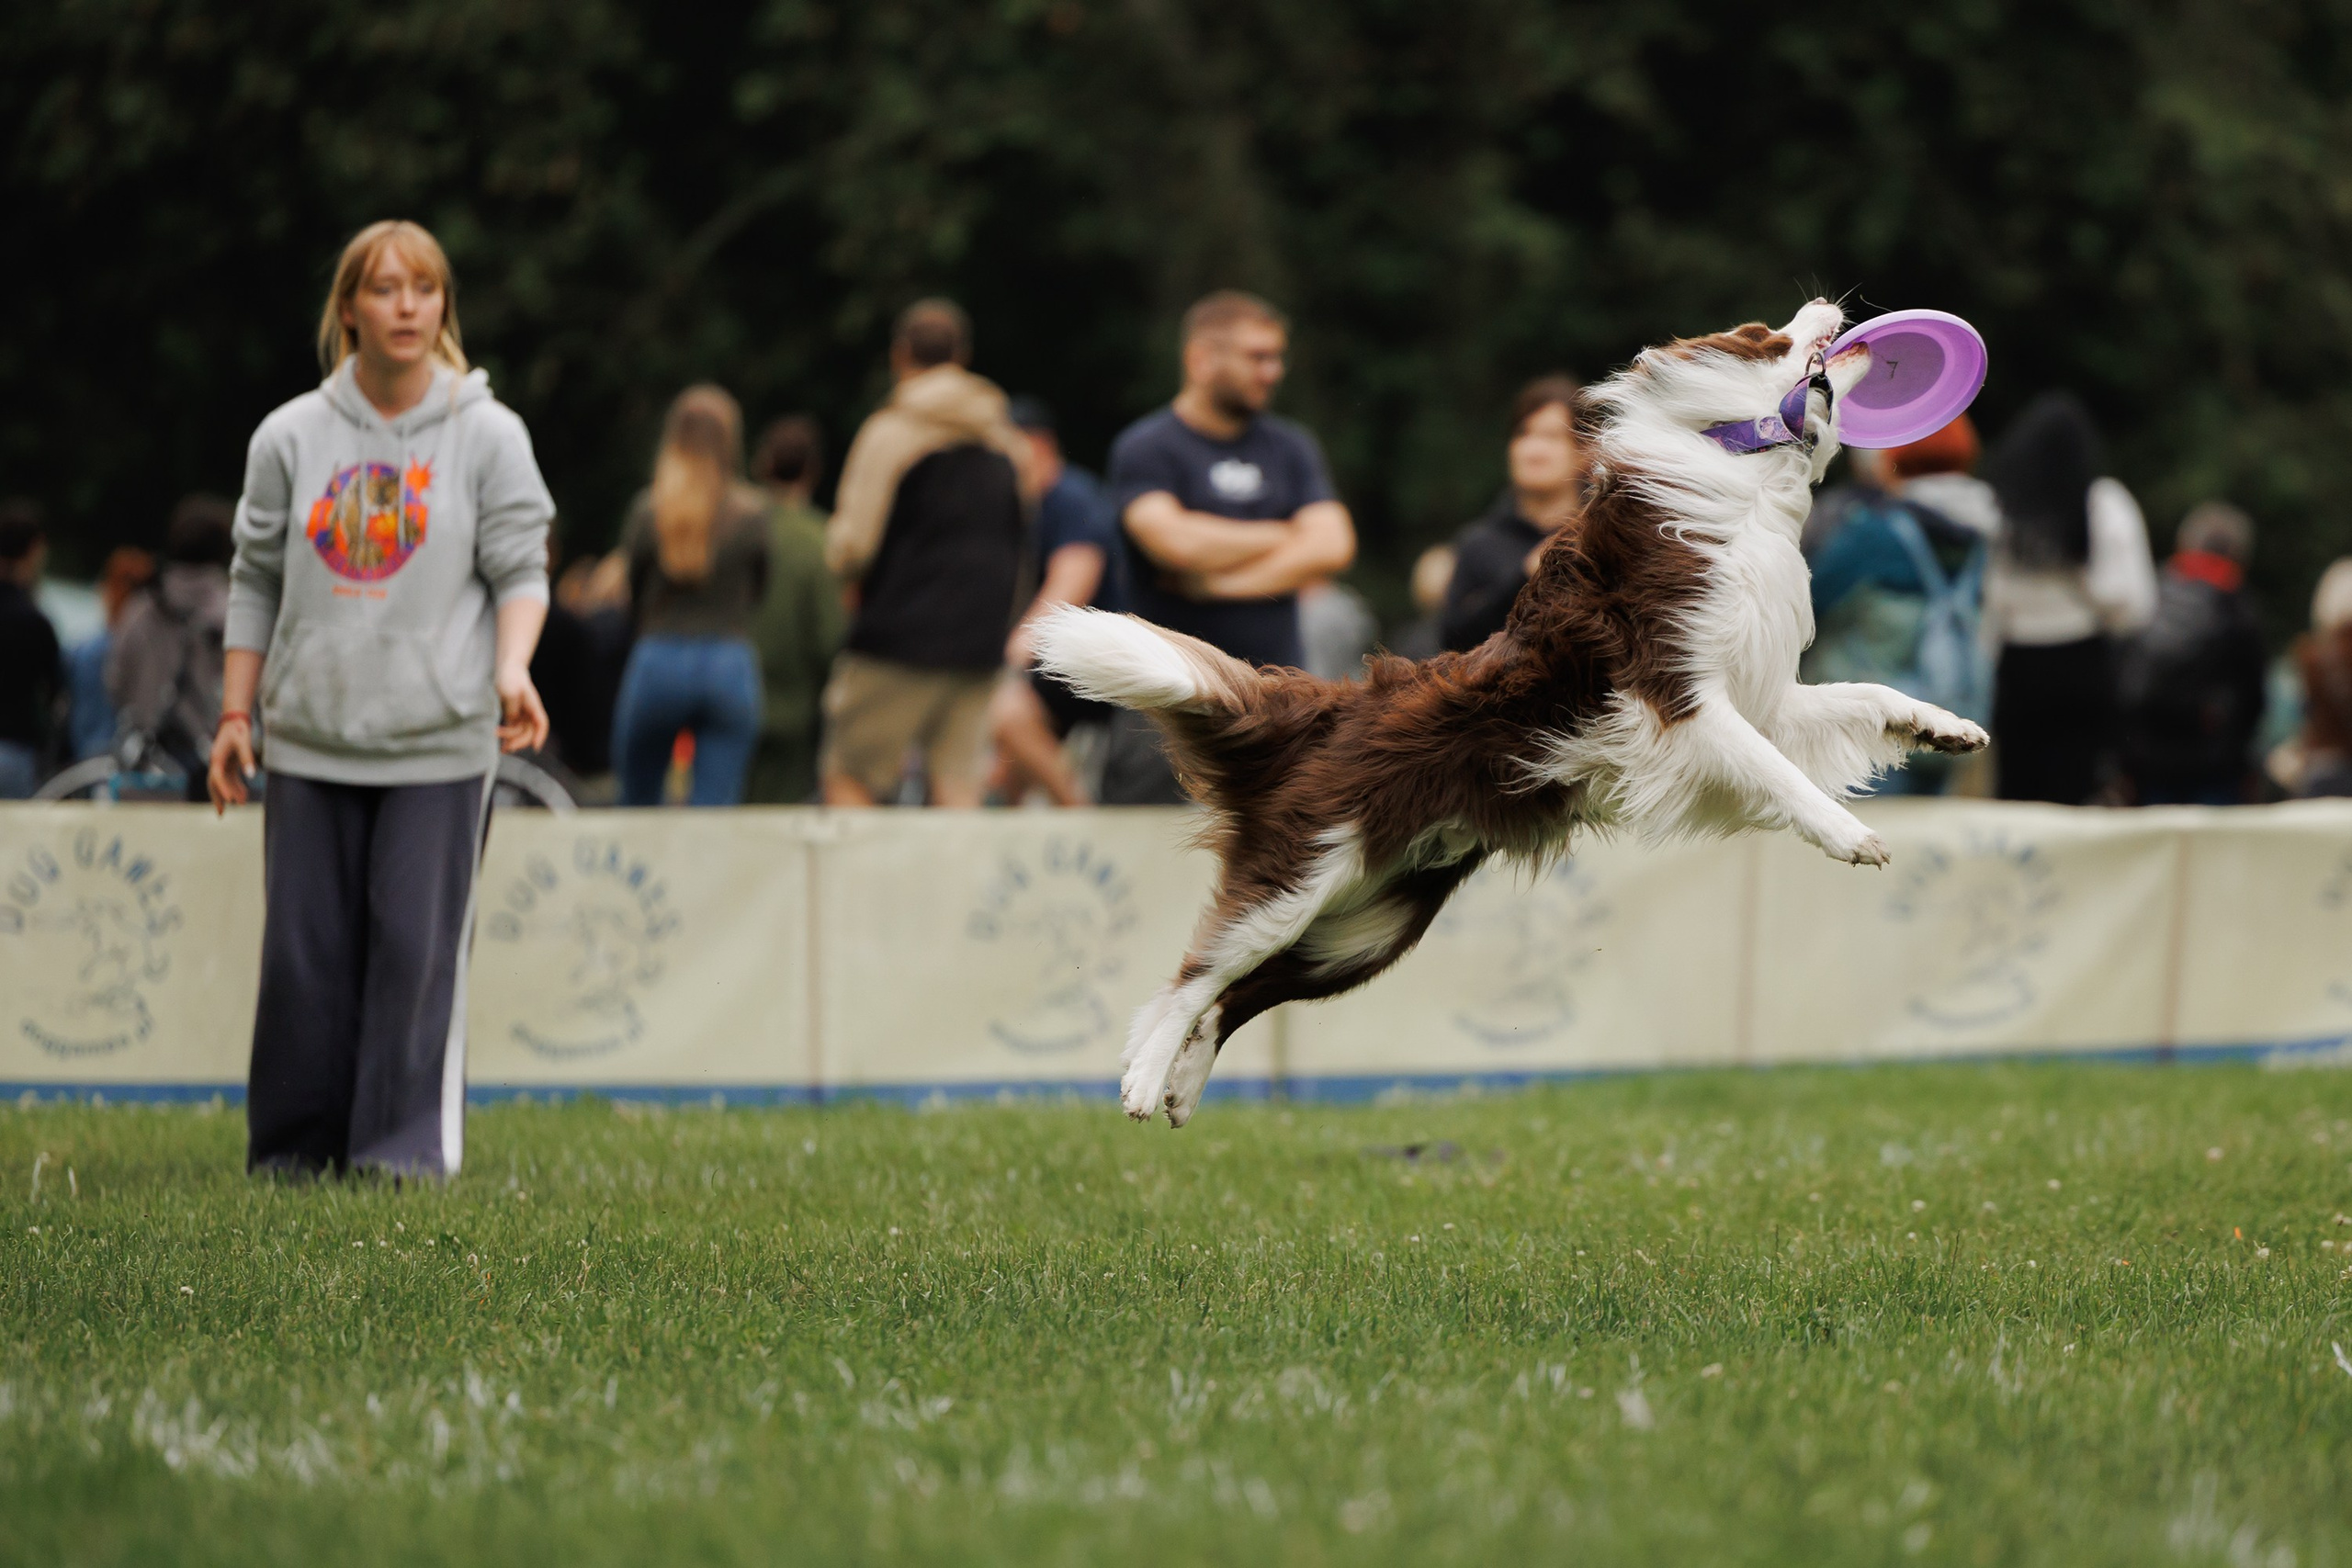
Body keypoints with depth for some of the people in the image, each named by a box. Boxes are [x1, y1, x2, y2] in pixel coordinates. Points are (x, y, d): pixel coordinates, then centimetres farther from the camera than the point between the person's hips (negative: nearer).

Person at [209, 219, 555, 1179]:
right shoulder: (291, 436, 8)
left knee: (417, 945, -6)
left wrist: (511, 668, -17)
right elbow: (256, 583, 13)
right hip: (311, 739, 2)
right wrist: (235, 714, 8)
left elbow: (520, 569, 1)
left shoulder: (487, 434, 2)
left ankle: (407, 1145, -1)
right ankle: (294, 1145, 11)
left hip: (440, 741, -2)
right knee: (304, 948, 2)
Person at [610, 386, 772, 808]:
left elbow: (631, 600, 3)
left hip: (657, 659, 0)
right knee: (716, 813, -1)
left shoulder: (648, 509, -4)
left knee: (637, 804, 16)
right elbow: (759, 592, 6)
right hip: (730, 665, 0)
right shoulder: (753, 513, -5)